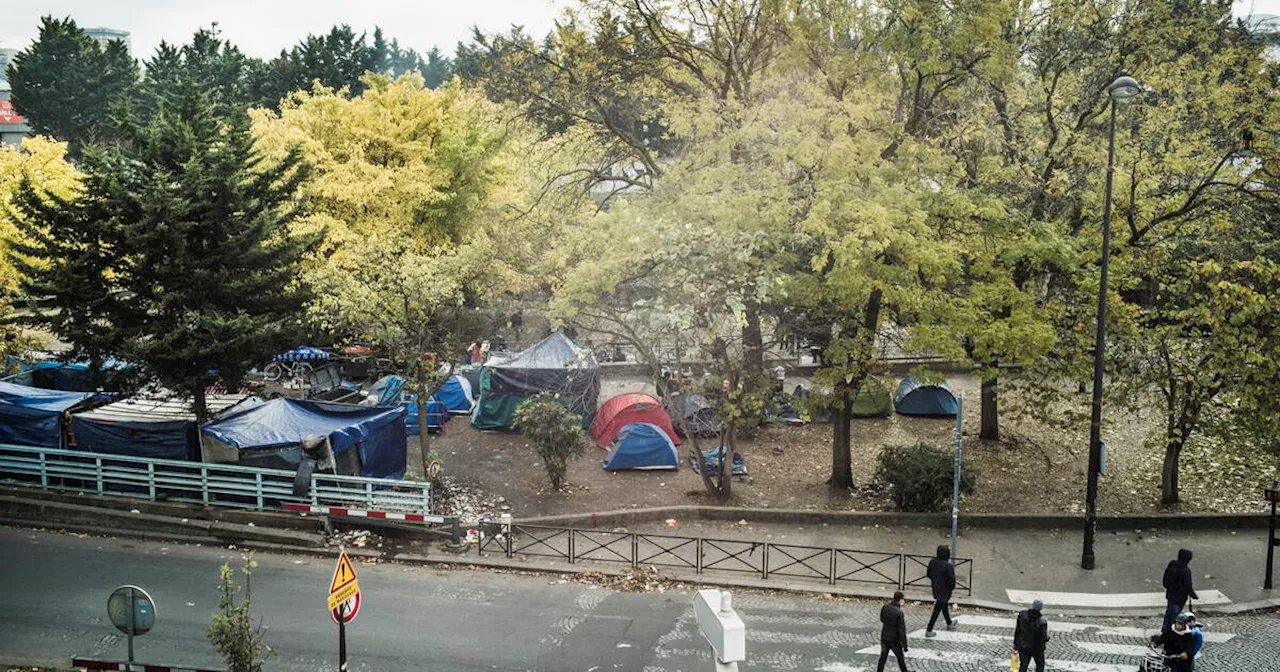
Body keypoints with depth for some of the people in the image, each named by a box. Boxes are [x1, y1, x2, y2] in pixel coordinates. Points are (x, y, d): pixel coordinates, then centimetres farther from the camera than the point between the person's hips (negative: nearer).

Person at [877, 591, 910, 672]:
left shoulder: (884, 607, -8)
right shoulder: (899, 612, -24)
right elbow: (902, 630, -21)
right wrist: (904, 645, -13)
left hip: (884, 638, 4)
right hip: (895, 640, -4)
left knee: (883, 657, 13)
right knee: (900, 657, 18)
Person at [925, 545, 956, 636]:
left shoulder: (932, 562, -9)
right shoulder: (948, 566, -29)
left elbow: (928, 574, 4)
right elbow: (952, 580, -23)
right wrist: (952, 587, -2)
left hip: (936, 590, 7)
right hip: (944, 591, -7)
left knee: (944, 606, 28)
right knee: (937, 611, 4)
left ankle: (949, 624, 48)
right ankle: (929, 630, 11)